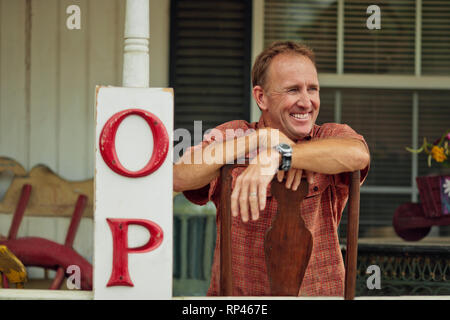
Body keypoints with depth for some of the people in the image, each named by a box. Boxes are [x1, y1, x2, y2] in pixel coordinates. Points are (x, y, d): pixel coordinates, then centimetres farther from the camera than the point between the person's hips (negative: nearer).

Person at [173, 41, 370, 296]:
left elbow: (357, 154, -20)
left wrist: (277, 155, -29)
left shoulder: (331, 136, 4)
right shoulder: (232, 136, 5)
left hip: (316, 293, 0)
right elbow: (179, 178, -13)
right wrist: (262, 138, -16)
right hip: (236, 293, 0)